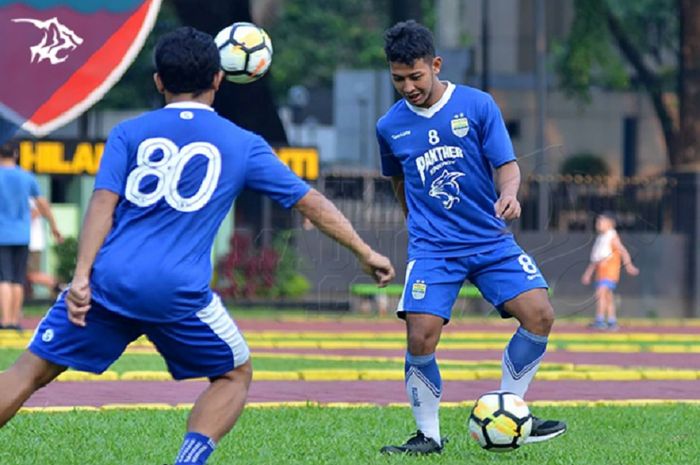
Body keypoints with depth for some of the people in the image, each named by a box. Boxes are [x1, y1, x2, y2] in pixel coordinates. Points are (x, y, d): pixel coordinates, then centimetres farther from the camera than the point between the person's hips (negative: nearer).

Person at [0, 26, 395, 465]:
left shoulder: (129, 133, 10)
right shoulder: (243, 145, 11)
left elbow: (103, 203, -2)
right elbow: (311, 202, 14)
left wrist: (82, 275, -9)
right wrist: (366, 252, 23)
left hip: (109, 281, 1)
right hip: (179, 293, -1)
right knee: (235, 375, 20)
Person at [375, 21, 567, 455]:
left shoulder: (478, 105, -2)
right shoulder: (390, 126, 5)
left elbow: (507, 164, -5)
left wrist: (509, 194, -25)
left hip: (491, 239, 0)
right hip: (432, 248, 0)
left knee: (540, 315, -15)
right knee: (421, 338, -17)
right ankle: (428, 435, 2)